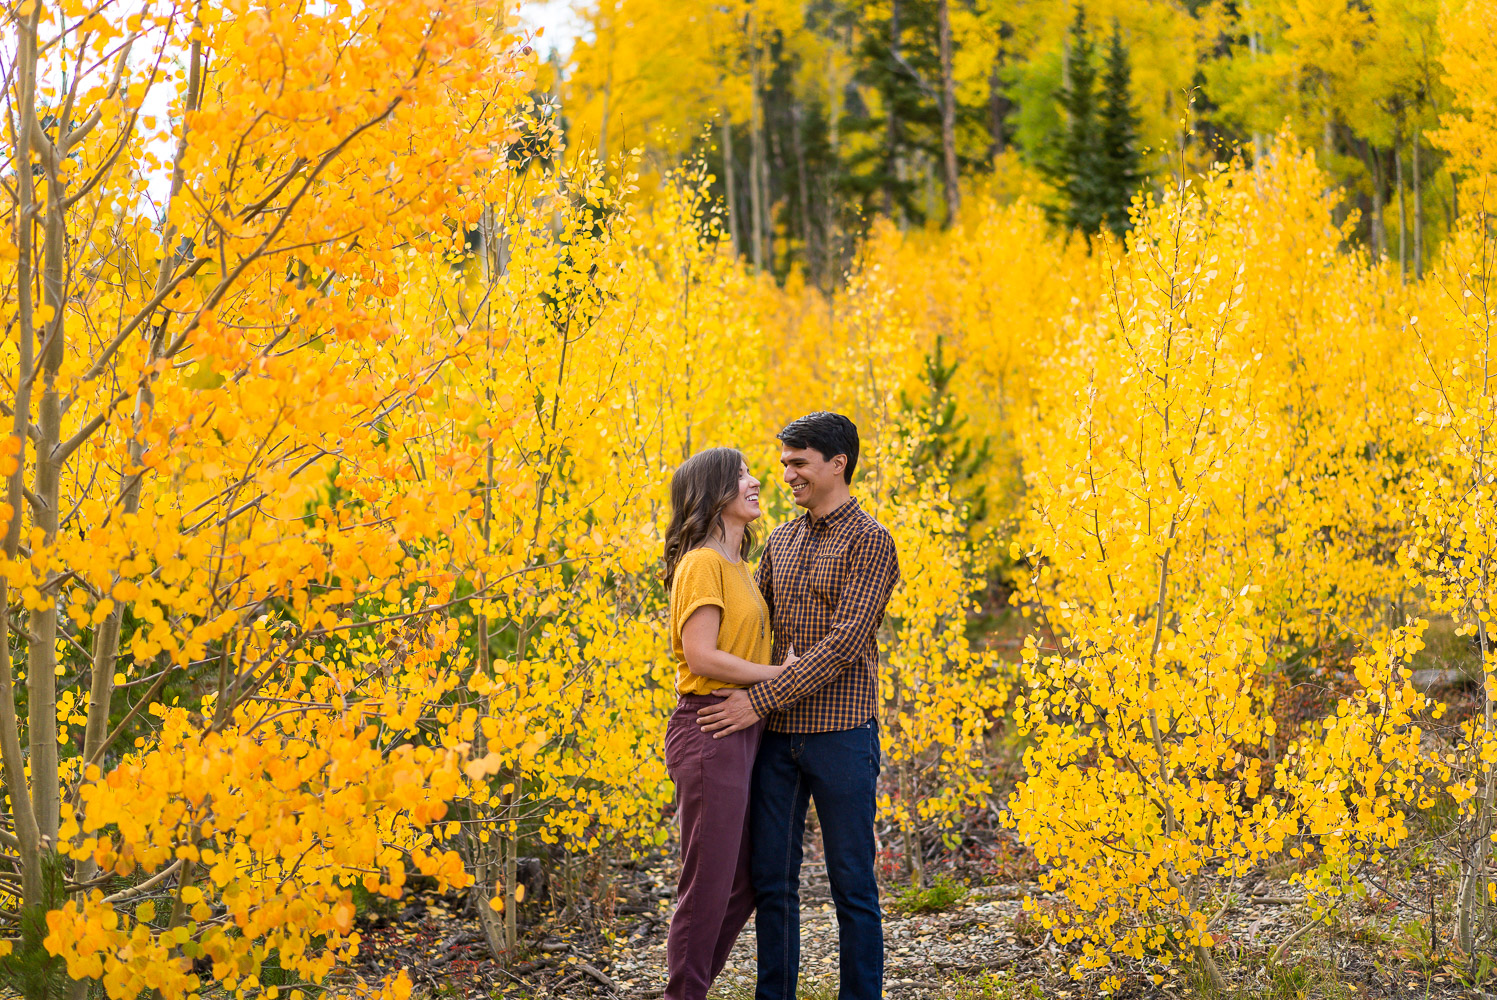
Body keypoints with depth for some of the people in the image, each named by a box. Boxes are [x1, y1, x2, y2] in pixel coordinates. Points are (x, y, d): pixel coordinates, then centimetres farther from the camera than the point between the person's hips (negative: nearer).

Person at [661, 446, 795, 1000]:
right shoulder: (702, 564, -12)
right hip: (709, 731, -9)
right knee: (709, 879, -3)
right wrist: (779, 673, -14)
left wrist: (782, 670, 2)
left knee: (745, 881, 14)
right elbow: (700, 656, -19)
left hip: (743, 733, 9)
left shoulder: (737, 564, 17)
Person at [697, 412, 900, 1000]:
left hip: (840, 735, -6)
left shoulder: (869, 541, -8)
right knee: (772, 880, 9)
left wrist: (760, 699, -19)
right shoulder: (781, 541, 14)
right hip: (778, 733, 6)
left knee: (851, 885, 3)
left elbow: (843, 643, -17)